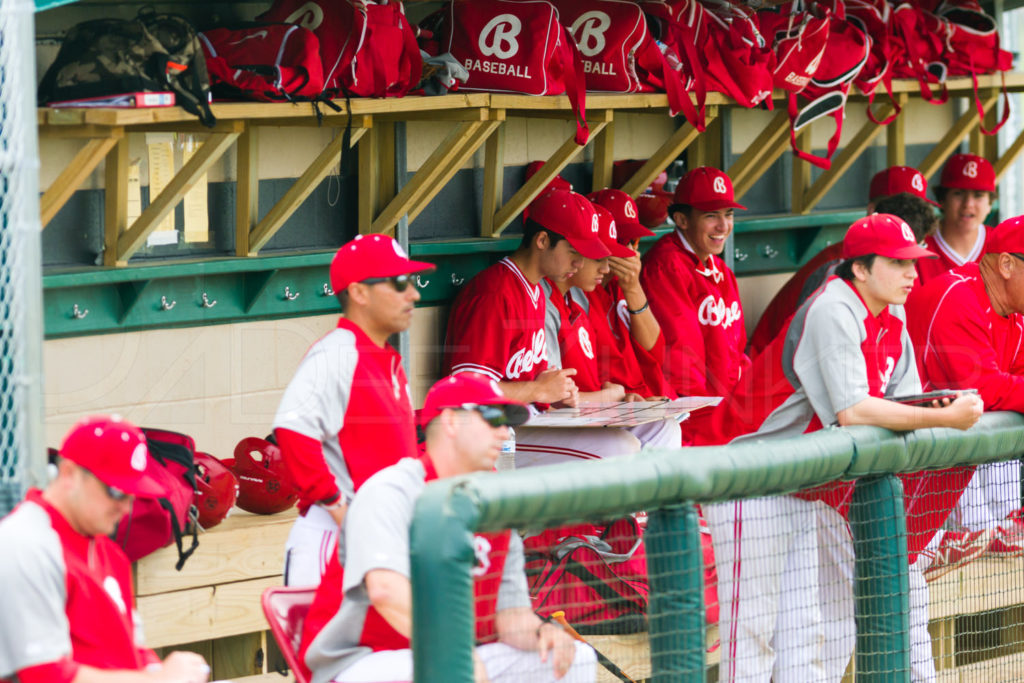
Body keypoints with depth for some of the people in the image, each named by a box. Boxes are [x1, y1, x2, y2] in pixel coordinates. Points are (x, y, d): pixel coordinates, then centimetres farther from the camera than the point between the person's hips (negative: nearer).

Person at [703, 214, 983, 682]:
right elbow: (851, 412, -30)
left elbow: (904, 406, 5)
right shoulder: (832, 313, -21)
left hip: (817, 489, 10)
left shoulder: (892, 325, 8)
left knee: (829, 624, 9)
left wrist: (943, 410, -18)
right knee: (755, 624, -11)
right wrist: (943, 418, -27)